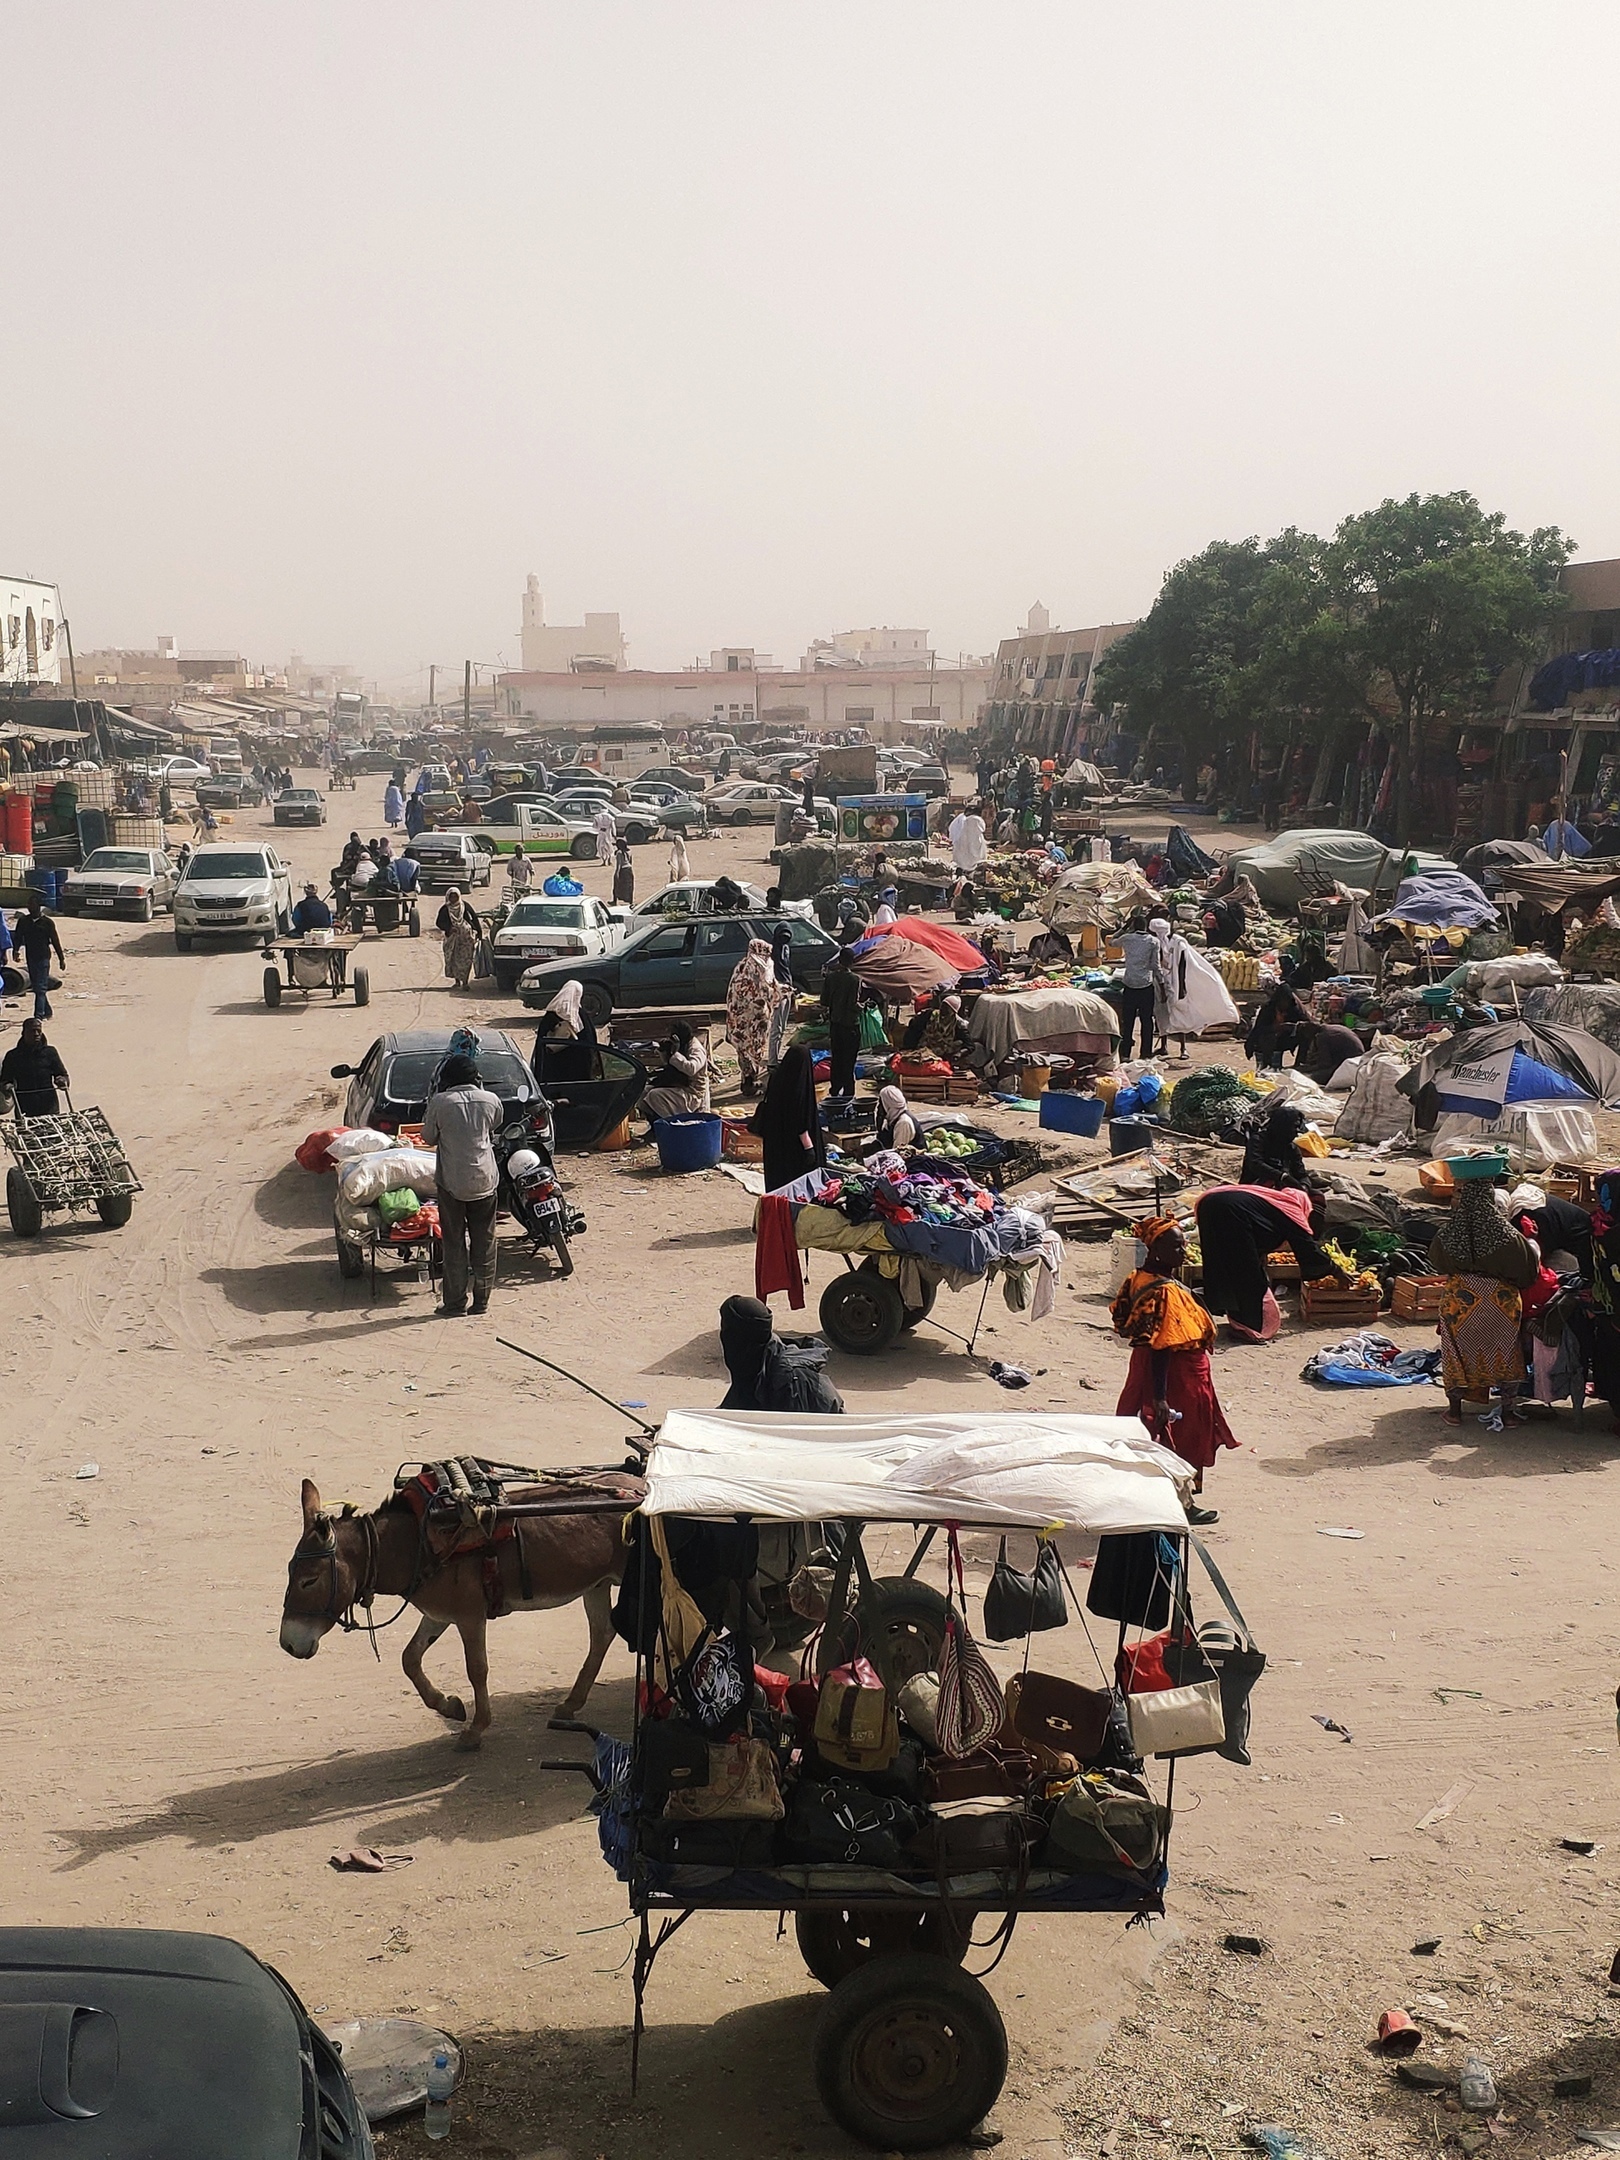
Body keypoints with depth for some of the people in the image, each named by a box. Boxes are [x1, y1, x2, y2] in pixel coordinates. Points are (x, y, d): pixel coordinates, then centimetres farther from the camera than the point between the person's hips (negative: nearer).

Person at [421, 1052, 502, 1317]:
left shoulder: (440, 1102, -11)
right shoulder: (490, 1101, -4)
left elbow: (428, 1138, 2)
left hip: (452, 1182, -2)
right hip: (485, 1181, 2)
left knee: (454, 1243, 7)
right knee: (484, 1242, 11)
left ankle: (455, 1302, 9)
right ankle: (481, 1300, 15)